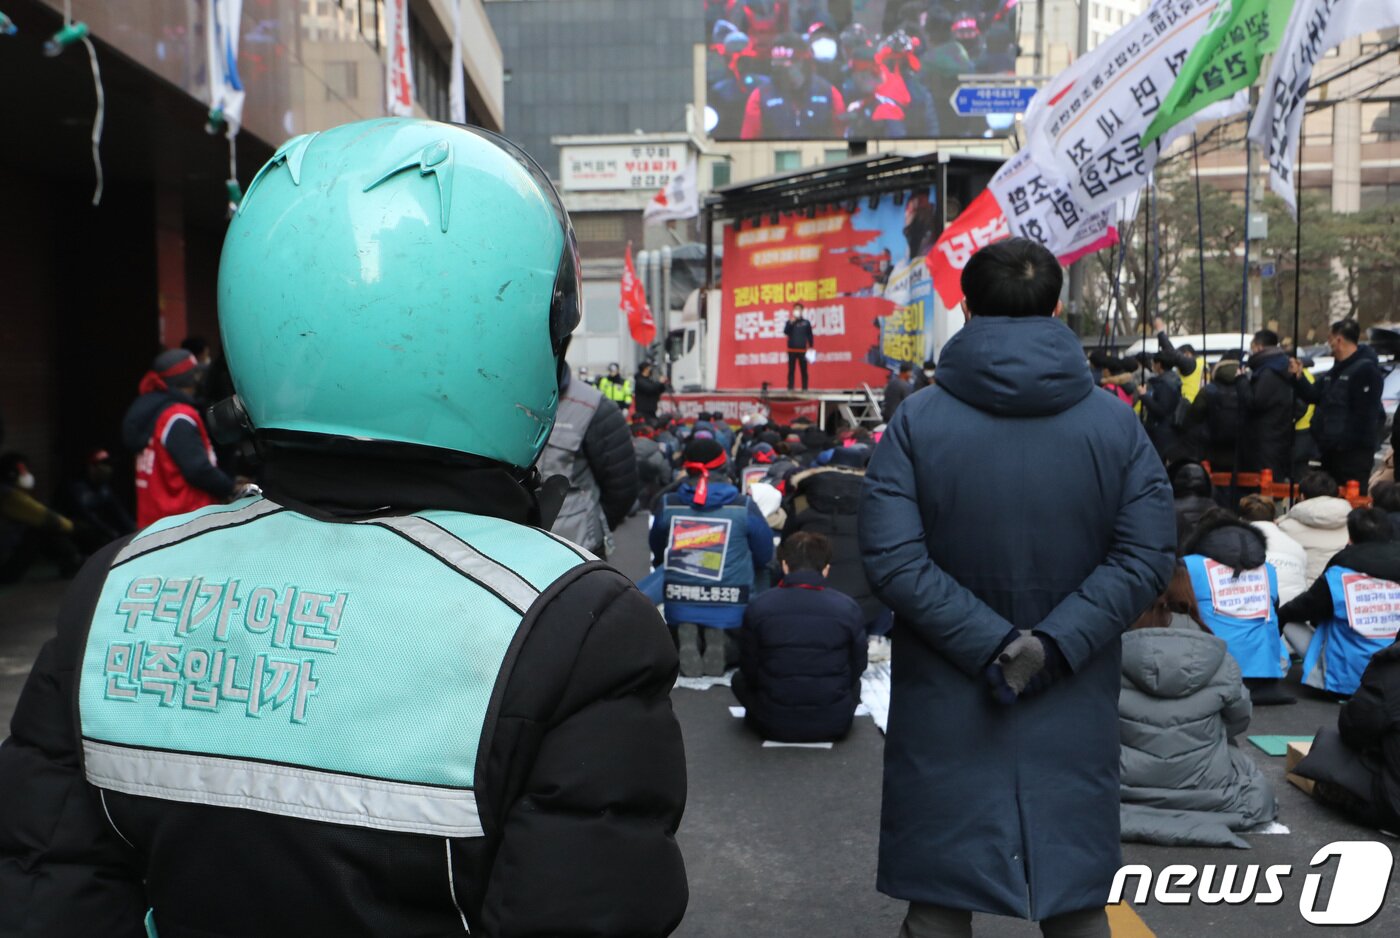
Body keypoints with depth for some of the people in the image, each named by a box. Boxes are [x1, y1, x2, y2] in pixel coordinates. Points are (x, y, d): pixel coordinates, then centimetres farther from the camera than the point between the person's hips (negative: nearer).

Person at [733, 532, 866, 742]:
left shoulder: (758, 607, -11)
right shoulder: (848, 607, -10)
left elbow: (749, 670, -2)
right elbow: (857, 667, 1)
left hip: (774, 727, -2)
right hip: (834, 726, 3)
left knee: (739, 679, 27)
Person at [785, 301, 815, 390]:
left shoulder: (806, 322, 6)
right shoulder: (790, 322, 5)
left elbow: (810, 336, 8)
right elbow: (785, 332, -9)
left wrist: (811, 347, 3)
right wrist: (791, 322, -17)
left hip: (802, 350, 0)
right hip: (792, 350, 0)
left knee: (804, 370, 2)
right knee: (791, 370, 1)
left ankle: (804, 388, 6)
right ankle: (790, 388, 3)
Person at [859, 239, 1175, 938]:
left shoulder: (917, 420, -8)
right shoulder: (1115, 421, -2)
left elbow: (892, 559, -16)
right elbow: (1147, 555, -9)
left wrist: (989, 644, -14)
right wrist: (1056, 644, -13)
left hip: (946, 709, -1)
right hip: (1075, 713, 2)